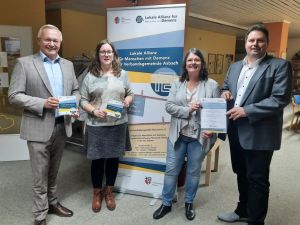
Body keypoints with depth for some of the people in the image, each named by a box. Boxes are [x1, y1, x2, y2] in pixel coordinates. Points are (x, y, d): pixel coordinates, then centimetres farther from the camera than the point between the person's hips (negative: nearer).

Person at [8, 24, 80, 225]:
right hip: (39, 128, -4)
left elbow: (76, 90, 15)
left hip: (62, 126, 4)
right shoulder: (24, 63, -5)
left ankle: (52, 202, 38)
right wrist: (43, 103, -20)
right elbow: (14, 95, -9)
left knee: (53, 171, 19)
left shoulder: (68, 65, 9)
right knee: (40, 175, 6)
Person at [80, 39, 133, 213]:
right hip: (96, 125, -2)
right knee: (97, 159, 8)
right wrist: (94, 111, -16)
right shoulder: (90, 76, 1)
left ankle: (109, 191, 32)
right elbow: (83, 101, 0)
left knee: (114, 158, 12)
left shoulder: (122, 74, 8)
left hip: (118, 124, 2)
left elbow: (130, 94, 14)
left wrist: (128, 101, -8)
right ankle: (97, 193, 30)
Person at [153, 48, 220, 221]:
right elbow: (169, 106, -4)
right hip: (178, 135, 2)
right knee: (171, 170, 10)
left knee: (194, 171, 14)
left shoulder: (212, 85, -4)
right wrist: (187, 110, -18)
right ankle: (167, 203, 28)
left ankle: (189, 203, 35)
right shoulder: (177, 84, 4)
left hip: (199, 137, -1)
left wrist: (212, 129, -19)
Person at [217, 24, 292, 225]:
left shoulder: (279, 66, -7)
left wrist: (246, 111, -21)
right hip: (236, 131, 7)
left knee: (257, 179, 5)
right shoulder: (235, 66, 13)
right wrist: (225, 92, -2)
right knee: (242, 174, 20)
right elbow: (227, 87, 23)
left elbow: (280, 99, -16)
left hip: (259, 133, -6)